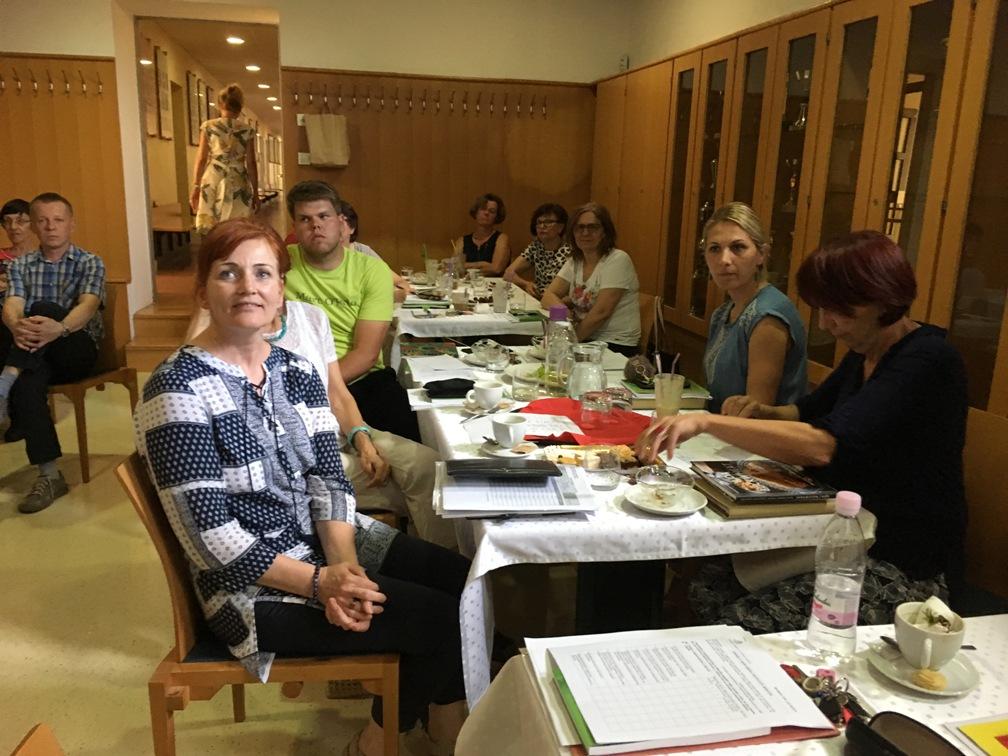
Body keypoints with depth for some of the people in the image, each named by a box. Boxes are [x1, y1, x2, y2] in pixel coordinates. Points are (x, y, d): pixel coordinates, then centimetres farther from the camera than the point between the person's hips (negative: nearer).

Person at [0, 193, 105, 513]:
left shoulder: (90, 263, 3)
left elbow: (87, 306, -16)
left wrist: (59, 327, -40)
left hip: (79, 349, -2)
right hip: (36, 355, 2)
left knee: (43, 307, -31)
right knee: (27, 385, -34)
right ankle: (49, 476, -30)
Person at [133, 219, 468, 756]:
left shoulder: (297, 371, 4)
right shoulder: (178, 389, -17)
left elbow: (329, 478, -1)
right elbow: (209, 535, -20)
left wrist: (345, 564, -18)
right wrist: (321, 582, -22)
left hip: (330, 542, 7)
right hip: (255, 583, -6)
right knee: (443, 621, -13)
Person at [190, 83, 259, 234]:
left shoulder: (208, 126, 3)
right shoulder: (247, 129, 3)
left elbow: (201, 159, 2)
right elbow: (251, 163, 2)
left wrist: (196, 187, 8)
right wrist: (255, 191, 8)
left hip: (213, 183, 0)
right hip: (238, 185, 0)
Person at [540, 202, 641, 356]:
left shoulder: (617, 260, -13)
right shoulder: (574, 261, 8)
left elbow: (601, 312, -19)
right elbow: (549, 296, 4)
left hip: (616, 346, -6)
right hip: (585, 339, 6)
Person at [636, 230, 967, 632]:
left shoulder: (927, 361, -20)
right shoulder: (864, 353, 8)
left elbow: (824, 445, -33)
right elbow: (809, 411, 23)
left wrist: (706, 421, -34)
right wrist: (764, 412, -1)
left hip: (902, 565, -8)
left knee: (744, 624, -23)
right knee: (709, 590, -8)